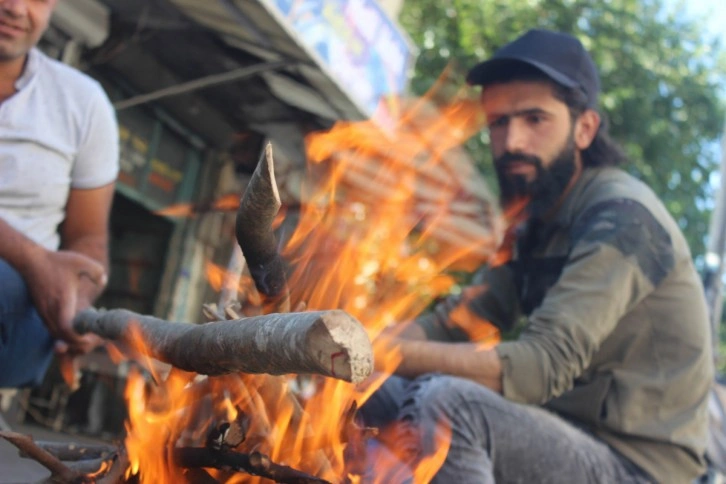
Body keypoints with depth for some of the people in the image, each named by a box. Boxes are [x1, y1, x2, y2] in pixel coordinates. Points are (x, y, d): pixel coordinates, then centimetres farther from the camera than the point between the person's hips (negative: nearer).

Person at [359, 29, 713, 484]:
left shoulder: (621, 218, -17)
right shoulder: (535, 222, 12)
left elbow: (542, 363, -28)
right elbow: (457, 318, 3)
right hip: (565, 434, 8)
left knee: (447, 401, -30)